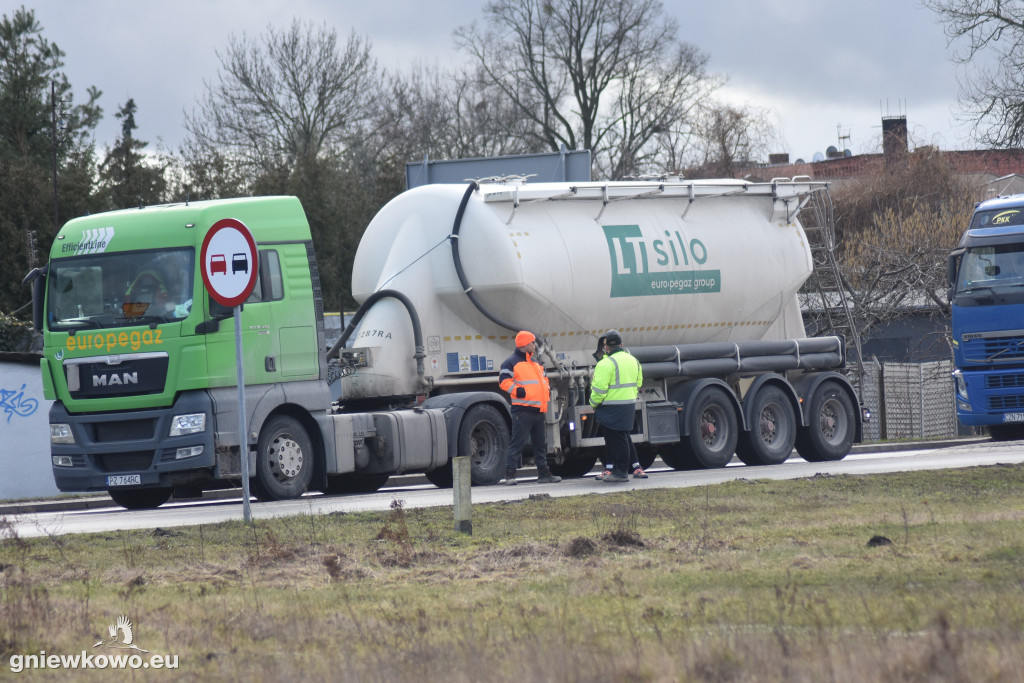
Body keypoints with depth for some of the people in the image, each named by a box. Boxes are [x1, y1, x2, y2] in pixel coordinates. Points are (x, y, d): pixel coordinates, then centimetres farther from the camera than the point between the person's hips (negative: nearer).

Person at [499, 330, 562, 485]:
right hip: (523, 410, -9)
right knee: (517, 442, -9)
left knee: (540, 443, 13)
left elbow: (543, 378, 33)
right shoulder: (511, 362, -5)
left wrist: (547, 391, 17)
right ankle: (510, 473, -8)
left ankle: (543, 473, 19)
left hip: (538, 410, 9)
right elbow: (504, 380, -14)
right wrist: (516, 390, -25)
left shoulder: (535, 362, 22)